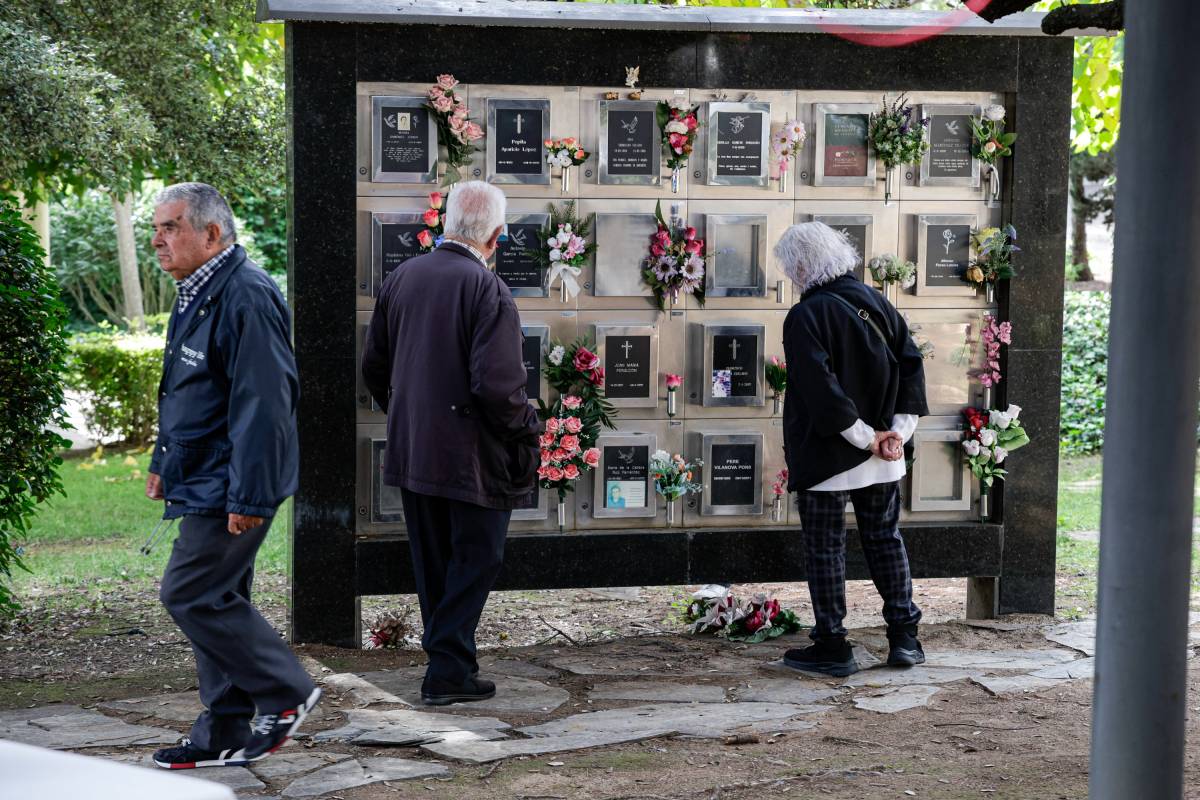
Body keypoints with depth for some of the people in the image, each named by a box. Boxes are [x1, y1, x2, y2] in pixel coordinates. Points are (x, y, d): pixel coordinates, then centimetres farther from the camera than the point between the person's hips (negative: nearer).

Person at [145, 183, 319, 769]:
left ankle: (284, 692, 4)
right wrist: (163, 462, 25)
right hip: (203, 480, 10)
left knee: (190, 594, -10)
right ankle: (224, 736, 20)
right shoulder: (196, 294, 13)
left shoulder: (246, 298, -20)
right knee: (215, 599, 12)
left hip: (230, 485, -10)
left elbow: (262, 402, -24)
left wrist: (248, 495, -25)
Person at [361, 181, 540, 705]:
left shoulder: (401, 277, 3)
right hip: (470, 456, -6)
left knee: (433, 565, 17)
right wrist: (527, 427, -6)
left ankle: (448, 657, 28)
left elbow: (373, 367, 10)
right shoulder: (487, 289, -17)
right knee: (476, 560, 7)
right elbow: (497, 385, -24)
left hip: (410, 449, 6)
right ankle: (449, 671, 4)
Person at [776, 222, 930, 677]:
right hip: (882, 462, 6)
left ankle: (832, 648, 9)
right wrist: (898, 430, -2)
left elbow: (820, 389, -22)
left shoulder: (805, 317, -15)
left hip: (825, 456, -6)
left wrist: (865, 436, -14)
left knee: (825, 550, 5)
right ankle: (904, 638, 18)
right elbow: (911, 365, 2)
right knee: (886, 540, 16)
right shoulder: (877, 303, 4)